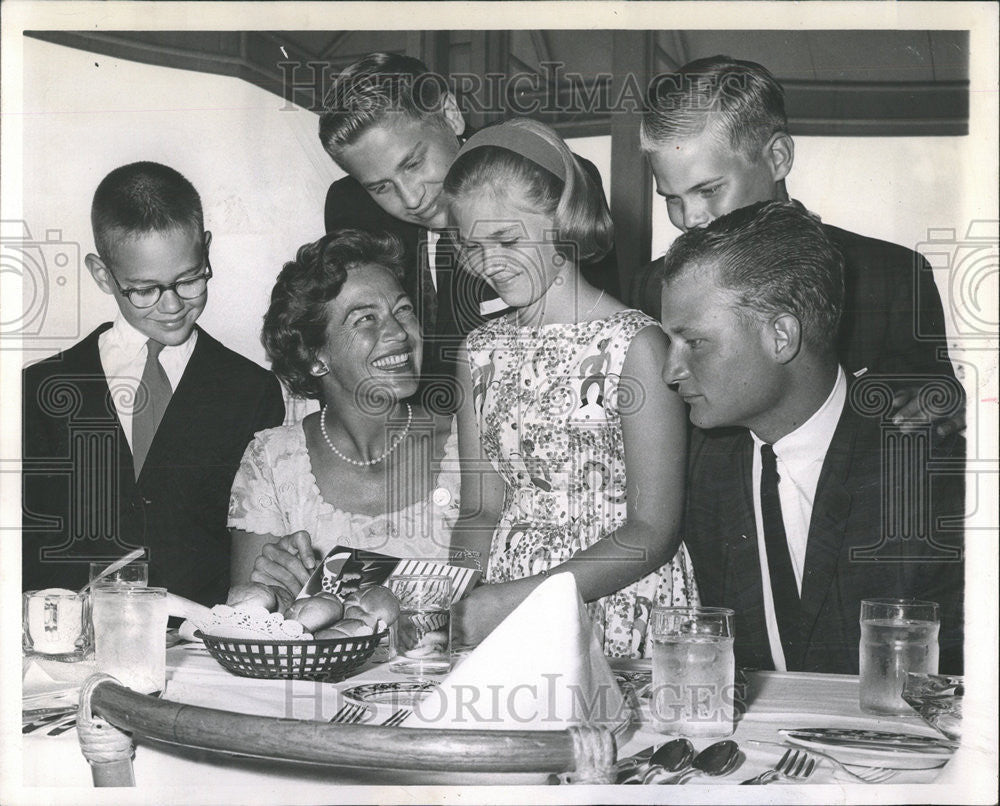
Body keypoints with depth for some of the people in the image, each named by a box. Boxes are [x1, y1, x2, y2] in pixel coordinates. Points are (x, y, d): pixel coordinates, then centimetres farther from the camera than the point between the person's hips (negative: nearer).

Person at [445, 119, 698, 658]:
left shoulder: (635, 345, -6)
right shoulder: (481, 351, 11)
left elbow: (653, 529, -10)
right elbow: (482, 509, 13)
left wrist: (516, 597, -16)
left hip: (619, 615, -4)